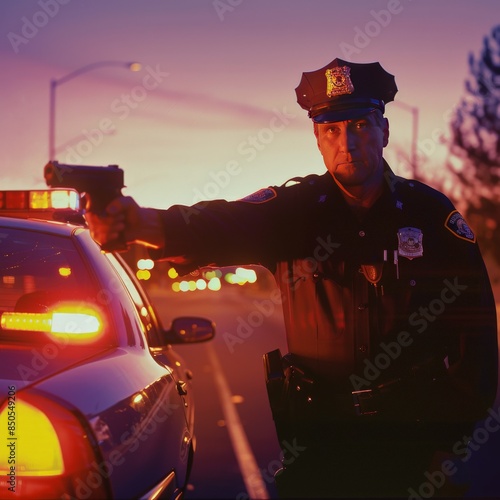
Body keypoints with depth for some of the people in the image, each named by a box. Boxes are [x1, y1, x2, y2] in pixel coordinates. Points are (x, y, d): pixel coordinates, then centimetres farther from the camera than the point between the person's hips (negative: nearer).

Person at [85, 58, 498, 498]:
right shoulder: (295, 209, -3)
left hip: (415, 433, 0)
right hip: (319, 432, 1)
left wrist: (455, 440, -7)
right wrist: (142, 223, -43)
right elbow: (224, 227, -23)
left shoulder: (433, 213, -4)